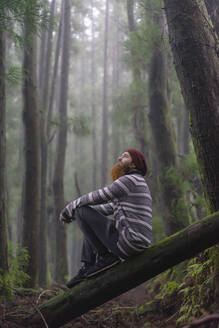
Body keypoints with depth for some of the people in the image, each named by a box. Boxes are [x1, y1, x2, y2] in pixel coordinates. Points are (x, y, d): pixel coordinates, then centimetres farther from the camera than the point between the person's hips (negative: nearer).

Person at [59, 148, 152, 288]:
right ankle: (87, 269, 17)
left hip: (128, 241, -10)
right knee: (91, 225, 28)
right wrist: (73, 213, 24)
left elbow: (98, 197, -9)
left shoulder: (130, 180, -9)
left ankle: (105, 256, -3)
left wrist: (70, 208, 5)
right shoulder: (138, 185, 23)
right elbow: (109, 208, 29)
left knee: (82, 211, -5)